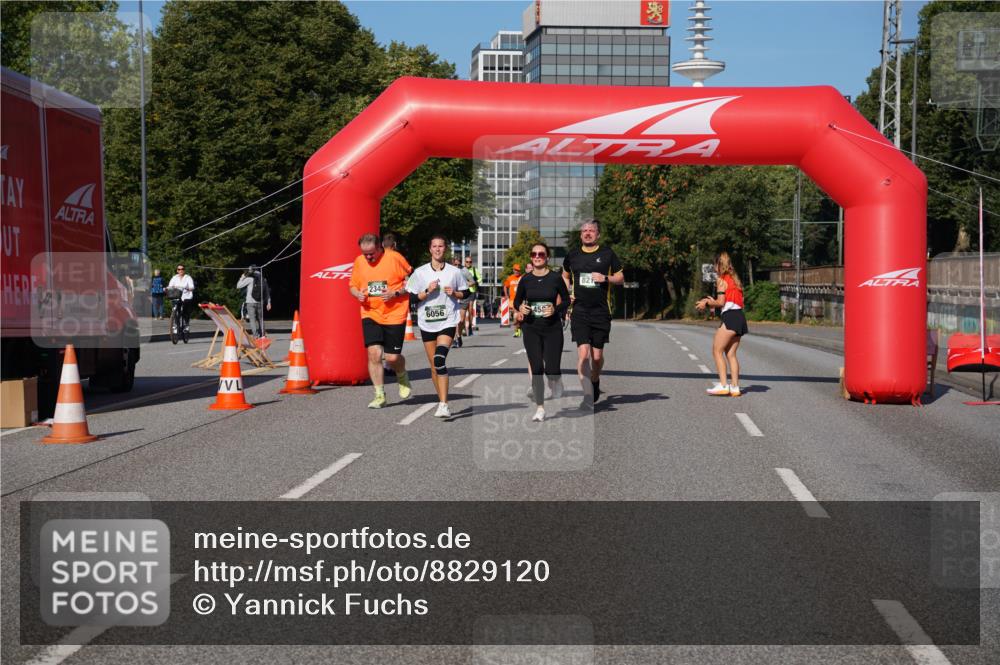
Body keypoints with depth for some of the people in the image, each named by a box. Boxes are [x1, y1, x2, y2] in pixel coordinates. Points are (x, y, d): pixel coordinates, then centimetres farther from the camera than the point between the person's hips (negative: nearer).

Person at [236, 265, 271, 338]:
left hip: (251, 302, -5)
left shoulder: (249, 279, -5)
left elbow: (238, 286, -1)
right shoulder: (263, 279, 10)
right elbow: (267, 291, 12)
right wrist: (268, 302, 16)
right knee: (260, 319, 14)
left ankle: (256, 335, -14)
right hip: (260, 302, 5)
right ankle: (262, 335, 14)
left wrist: (242, 277, 11)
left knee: (252, 319, -5)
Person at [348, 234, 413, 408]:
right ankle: (380, 395, 1)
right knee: (374, 353, -11)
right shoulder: (359, 262, 4)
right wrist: (358, 294, -6)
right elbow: (353, 285, 16)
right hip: (370, 314, 3)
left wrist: (395, 293, -17)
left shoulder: (395, 258, -8)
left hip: (395, 315, -3)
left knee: (392, 357, -3)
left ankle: (403, 377, 33)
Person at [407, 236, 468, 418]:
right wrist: (428, 291, -12)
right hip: (427, 323, 3)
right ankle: (443, 402, 22)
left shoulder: (454, 272, 4)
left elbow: (465, 294, 14)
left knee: (439, 360, -22)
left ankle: (443, 405, -24)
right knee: (434, 366, 7)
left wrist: (454, 293, -6)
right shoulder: (420, 272, 4)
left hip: (448, 322, -3)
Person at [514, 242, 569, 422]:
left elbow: (566, 300, 5)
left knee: (552, 369, -7)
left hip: (553, 327, -2)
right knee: (536, 368, -3)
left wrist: (556, 309, -13)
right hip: (531, 328, 2)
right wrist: (520, 308, -9)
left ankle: (558, 396, 27)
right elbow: (517, 300, 13)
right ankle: (539, 408, 6)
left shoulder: (555, 278, -3)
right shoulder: (525, 279, 3)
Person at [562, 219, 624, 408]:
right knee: (583, 353, -14)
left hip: (601, 312, 0)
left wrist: (606, 278, -10)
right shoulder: (572, 255, 9)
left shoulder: (607, 253, 4)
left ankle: (595, 382, 37)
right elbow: (565, 276, 26)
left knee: (597, 356, 6)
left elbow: (621, 277, 9)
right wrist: (567, 292, 8)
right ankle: (588, 396, -15)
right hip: (579, 311, 0)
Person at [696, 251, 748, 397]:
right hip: (740, 317, 9)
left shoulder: (721, 280, -3)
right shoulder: (735, 279, 22)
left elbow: (720, 302, -10)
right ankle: (735, 387, 3)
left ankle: (723, 385, -14)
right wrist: (712, 301, 21)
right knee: (731, 353, 9)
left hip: (730, 317, -9)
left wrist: (706, 303, 6)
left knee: (717, 351, -6)